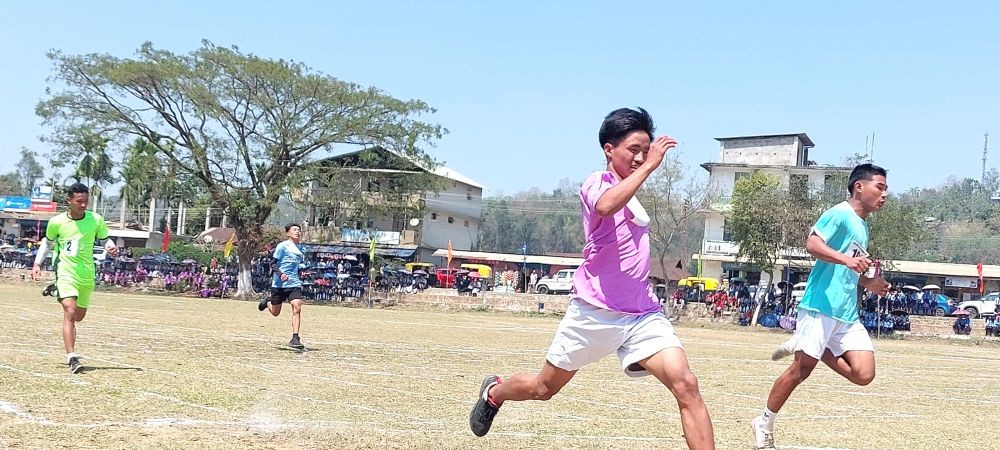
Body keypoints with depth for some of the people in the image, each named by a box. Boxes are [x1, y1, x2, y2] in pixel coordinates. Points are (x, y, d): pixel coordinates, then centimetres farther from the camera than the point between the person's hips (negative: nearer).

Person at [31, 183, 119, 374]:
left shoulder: (96, 220, -4)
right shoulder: (56, 222, -6)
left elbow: (105, 239, 9)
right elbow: (47, 242, 12)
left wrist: (111, 248, -13)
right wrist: (37, 263, 4)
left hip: (87, 274, 3)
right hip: (66, 273, -3)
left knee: (79, 316, 18)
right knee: (70, 312, -20)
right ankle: (72, 357, -20)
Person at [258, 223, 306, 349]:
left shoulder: (299, 249, 13)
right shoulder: (283, 246, -7)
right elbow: (273, 263, -10)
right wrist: (280, 274, -25)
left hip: (294, 284, 4)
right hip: (279, 284, -4)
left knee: (297, 308, -16)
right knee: (275, 312, 9)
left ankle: (295, 339, -16)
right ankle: (267, 302, 45)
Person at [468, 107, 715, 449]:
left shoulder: (630, 192, 16)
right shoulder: (597, 183, -7)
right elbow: (605, 206, -36)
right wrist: (649, 167, -31)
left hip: (643, 314, 6)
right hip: (595, 312, -5)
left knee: (686, 385, -16)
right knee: (543, 388, 13)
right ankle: (493, 391, 46)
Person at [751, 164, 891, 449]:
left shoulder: (863, 226, 21)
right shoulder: (840, 214, -6)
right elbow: (812, 244, -22)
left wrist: (868, 283, 20)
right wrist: (846, 259, -35)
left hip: (848, 314, 8)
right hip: (821, 306, -8)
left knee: (863, 374, -6)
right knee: (801, 369, -5)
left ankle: (802, 346, 11)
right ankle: (764, 426, 11)